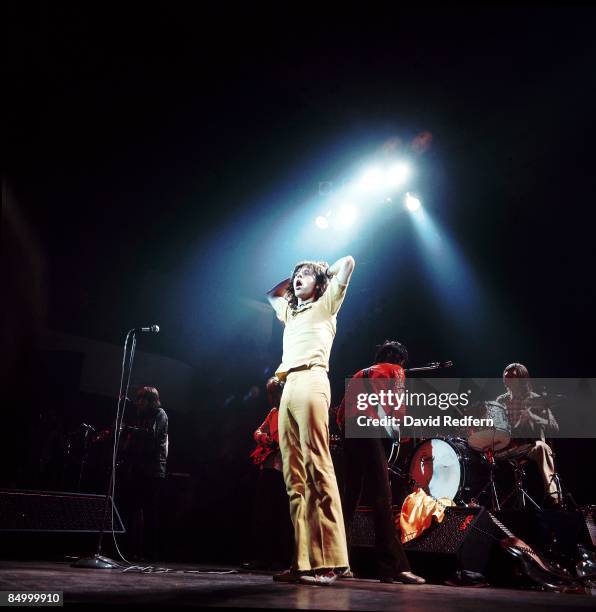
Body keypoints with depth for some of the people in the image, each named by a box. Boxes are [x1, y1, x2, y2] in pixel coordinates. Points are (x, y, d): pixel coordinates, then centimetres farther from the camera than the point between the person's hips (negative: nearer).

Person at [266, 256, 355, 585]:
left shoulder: (325, 306, 13)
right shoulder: (290, 311, 30)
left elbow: (348, 263, 6)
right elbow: (271, 293, 51)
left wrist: (324, 272, 23)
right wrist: (291, 278, 39)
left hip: (311, 383, -7)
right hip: (289, 388, 7)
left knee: (317, 468, -16)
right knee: (294, 476, -1)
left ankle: (329, 561, -19)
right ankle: (303, 560, -2)